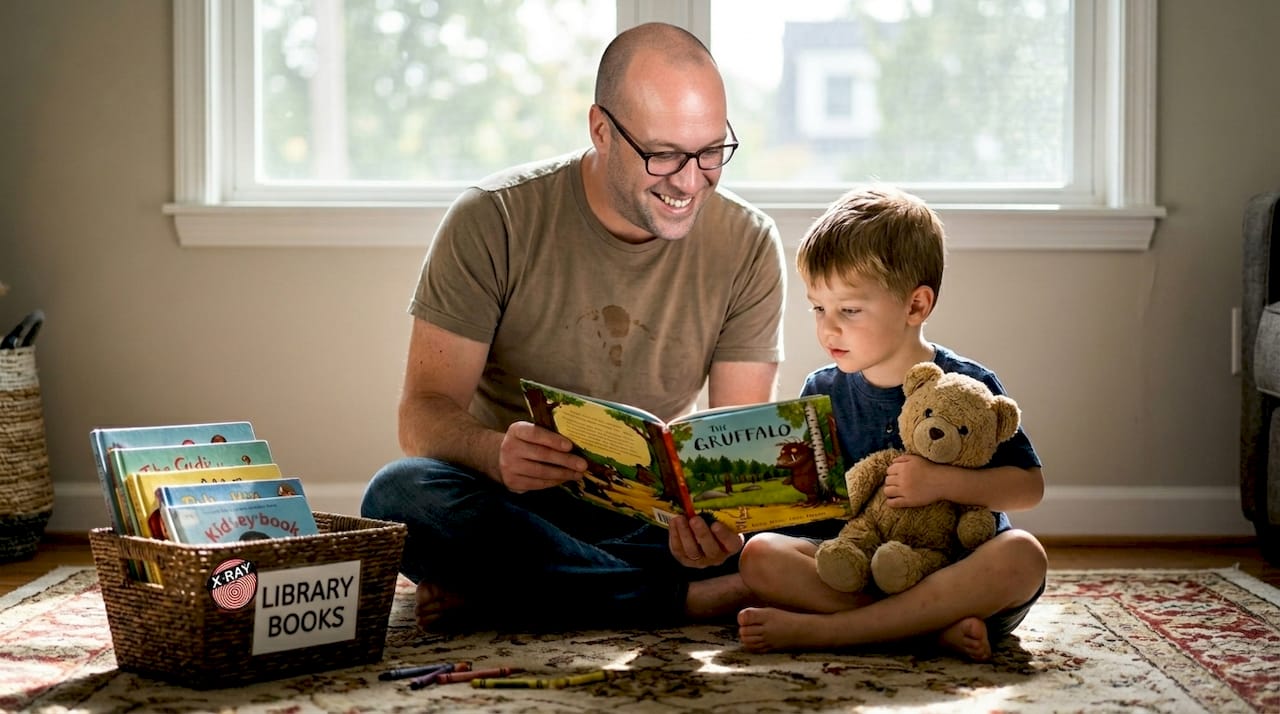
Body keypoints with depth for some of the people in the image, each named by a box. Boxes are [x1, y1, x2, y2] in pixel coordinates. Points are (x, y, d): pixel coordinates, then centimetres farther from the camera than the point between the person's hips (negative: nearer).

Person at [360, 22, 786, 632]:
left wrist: (716, 508, -31)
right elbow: (423, 415, -13)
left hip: (651, 513, 2)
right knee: (400, 495, -34)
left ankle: (490, 590, -22)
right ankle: (691, 600, -26)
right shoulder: (493, 221, -10)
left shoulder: (748, 244, -3)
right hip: (509, 508, -2)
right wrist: (497, 454, -37)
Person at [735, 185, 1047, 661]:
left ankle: (818, 629, -37)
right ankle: (937, 624, -33)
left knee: (1022, 555, -34)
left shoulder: (968, 387, -2)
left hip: (955, 567, -2)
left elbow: (1029, 486, -5)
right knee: (760, 557, -22)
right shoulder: (822, 392, 8)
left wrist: (941, 483, -18)